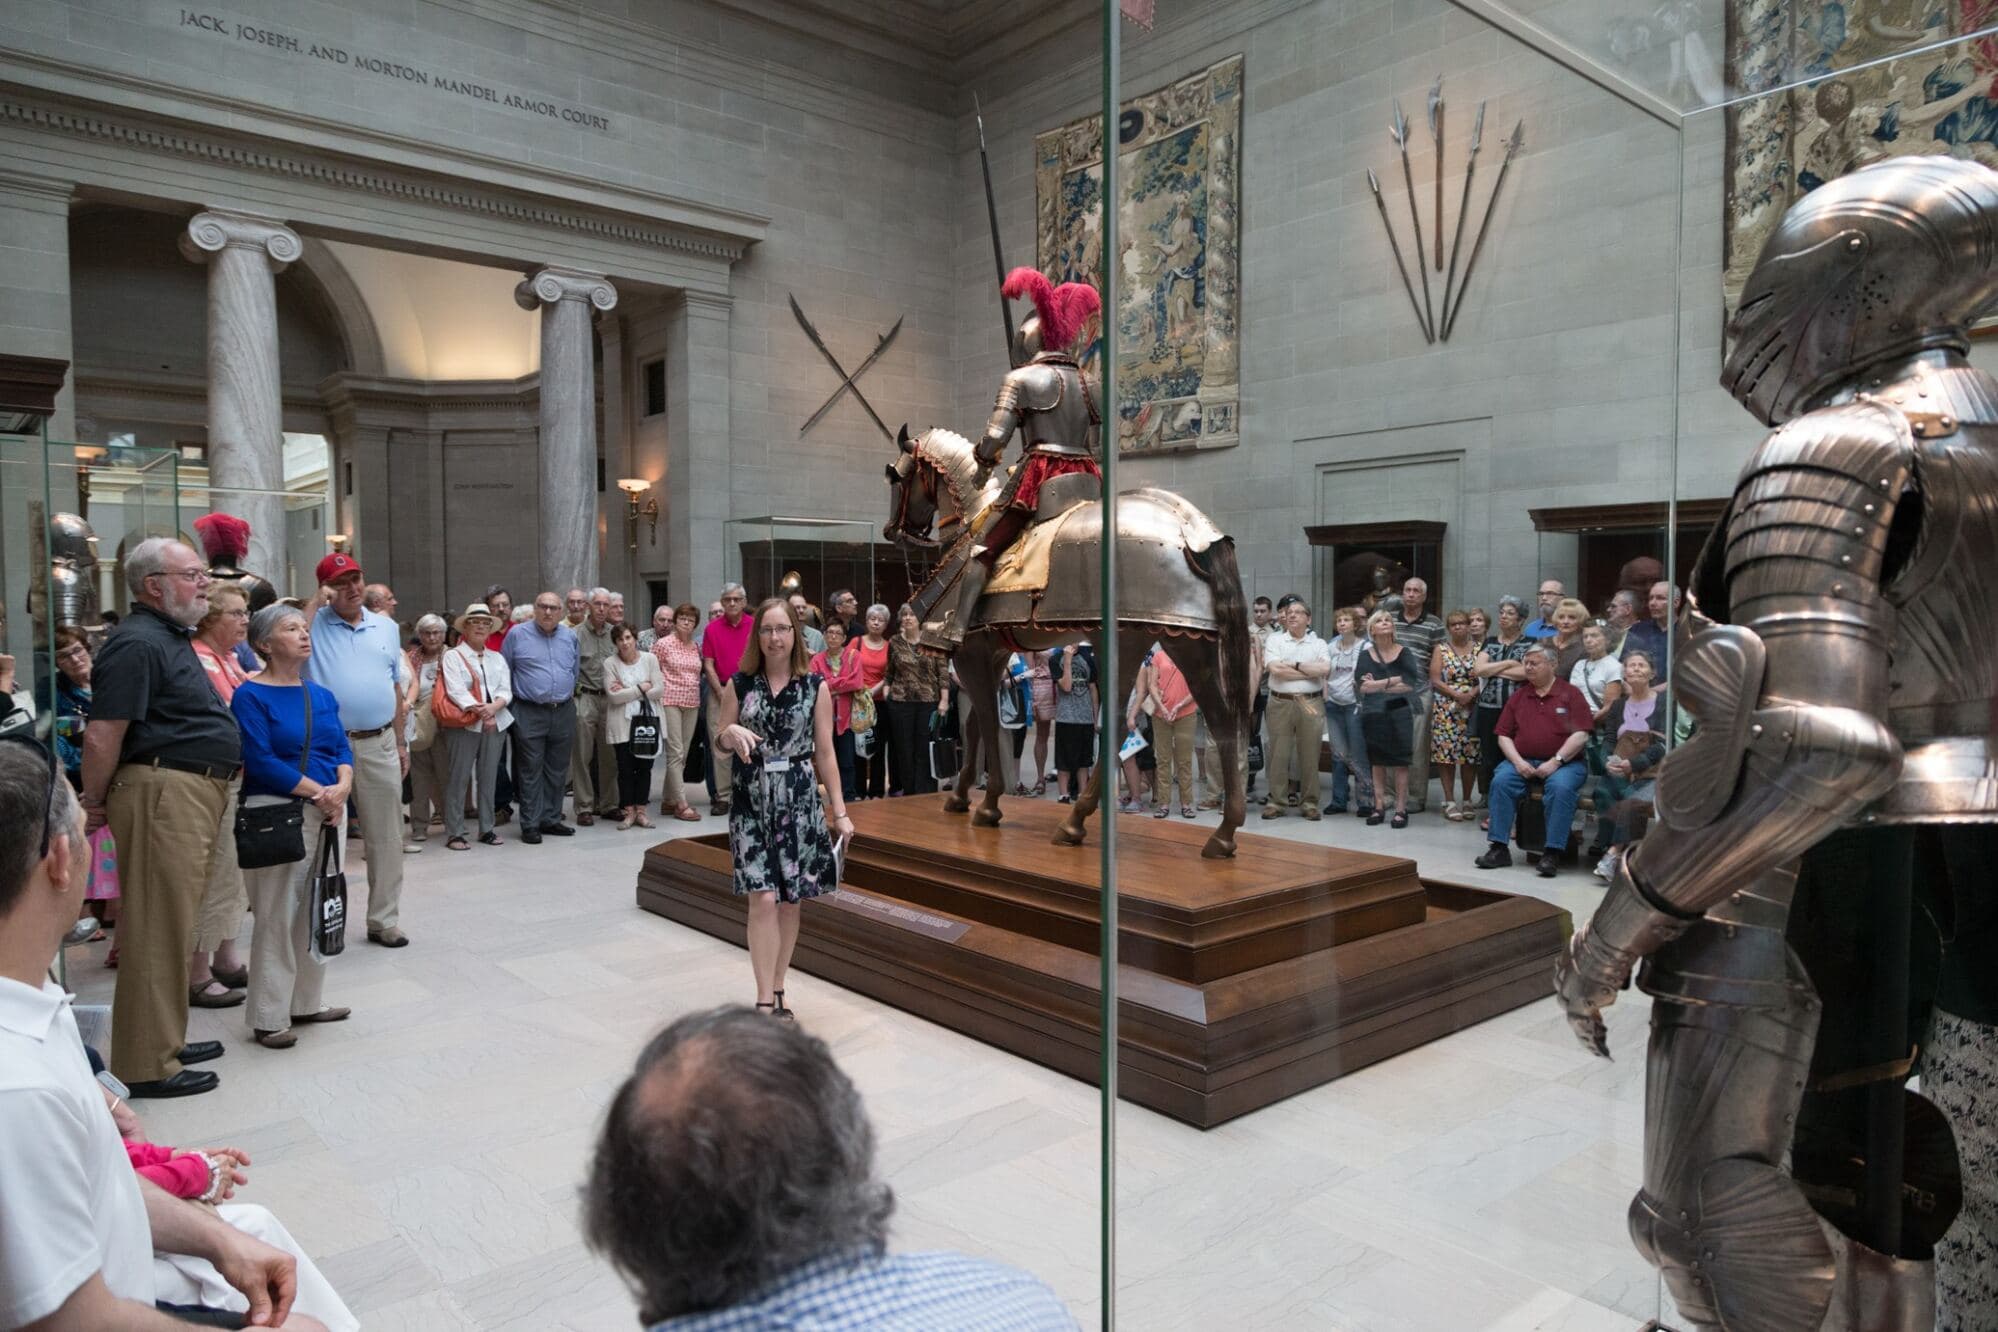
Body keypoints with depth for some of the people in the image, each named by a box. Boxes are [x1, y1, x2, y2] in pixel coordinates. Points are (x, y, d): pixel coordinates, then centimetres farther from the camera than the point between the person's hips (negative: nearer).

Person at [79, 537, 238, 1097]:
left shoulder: (173, 637, 17)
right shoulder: (137, 643, -15)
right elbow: (103, 735, -19)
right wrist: (94, 805, -10)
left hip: (195, 793, 10)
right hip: (161, 793, -10)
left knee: (174, 923, 18)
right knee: (157, 928, -4)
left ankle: (167, 1037, 30)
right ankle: (147, 1064, 4)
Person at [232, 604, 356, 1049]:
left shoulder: (321, 694, 13)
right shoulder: (251, 696, -7)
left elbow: (343, 747, 9)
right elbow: (261, 761, -15)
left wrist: (342, 786, -11)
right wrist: (318, 791, -17)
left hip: (329, 809, 7)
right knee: (277, 916, -2)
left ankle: (307, 1002, 25)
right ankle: (269, 1017, 8)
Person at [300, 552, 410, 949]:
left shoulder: (387, 627, 12)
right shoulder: (313, 625, 0)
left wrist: (400, 741, 14)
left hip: (380, 745, 3)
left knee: (385, 838, 8)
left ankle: (383, 919, 19)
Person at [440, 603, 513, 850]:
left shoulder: (497, 658, 17)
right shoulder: (453, 656, 2)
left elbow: (506, 690, 6)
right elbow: (456, 691, -11)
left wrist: (493, 707, -14)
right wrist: (477, 710, -22)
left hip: (494, 724, 5)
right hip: (463, 725, -5)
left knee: (488, 778, 9)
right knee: (458, 778, -3)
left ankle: (487, 829, 16)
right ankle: (454, 833, 0)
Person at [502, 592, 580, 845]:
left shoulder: (570, 636, 9)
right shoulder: (517, 635, -1)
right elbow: (504, 672, 5)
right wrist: (510, 698, 4)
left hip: (563, 712, 4)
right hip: (529, 713, -4)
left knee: (557, 770, 10)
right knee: (531, 772, -2)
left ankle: (551, 819, 19)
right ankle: (530, 825, 3)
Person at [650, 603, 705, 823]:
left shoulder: (696, 646, 11)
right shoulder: (663, 643, -4)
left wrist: (695, 694, 9)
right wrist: (660, 690, -5)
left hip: (692, 703, 6)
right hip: (670, 702, -6)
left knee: (682, 754, 9)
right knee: (676, 753, -7)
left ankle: (668, 800, 19)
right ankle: (681, 804, -6)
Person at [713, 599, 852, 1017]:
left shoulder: (815, 688, 1)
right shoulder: (738, 685, 2)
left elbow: (825, 754, 3)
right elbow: (718, 746, 8)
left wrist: (840, 810, -1)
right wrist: (730, 734, -16)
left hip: (800, 802, 1)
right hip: (752, 802, 0)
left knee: (790, 901, 7)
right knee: (763, 900, -8)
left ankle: (777, 989, 22)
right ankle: (765, 999, -1)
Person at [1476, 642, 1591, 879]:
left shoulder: (1570, 694, 3)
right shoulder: (1518, 697, 14)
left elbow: (1581, 735, -7)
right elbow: (1504, 735, 12)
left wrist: (1555, 762, -16)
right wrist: (1518, 761, -6)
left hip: (1565, 763, -3)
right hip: (1524, 762, 4)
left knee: (1561, 787, -34)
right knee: (1501, 781, -24)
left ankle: (1553, 853, -28)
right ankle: (1499, 848, -20)